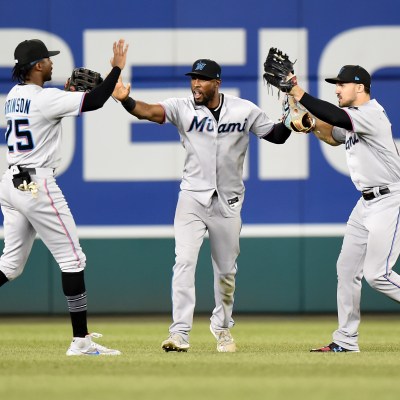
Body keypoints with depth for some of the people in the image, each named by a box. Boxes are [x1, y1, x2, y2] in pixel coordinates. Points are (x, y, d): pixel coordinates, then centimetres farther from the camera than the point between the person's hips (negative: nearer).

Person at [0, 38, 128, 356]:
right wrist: (117, 68, -6)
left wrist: (69, 93, 15)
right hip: (38, 185, -9)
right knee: (72, 259, -2)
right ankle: (81, 340, -4)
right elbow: (94, 102, -17)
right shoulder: (45, 98, -14)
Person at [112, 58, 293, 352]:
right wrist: (125, 100, -43)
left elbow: (277, 136, 5)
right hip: (193, 198, -1)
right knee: (184, 262, -15)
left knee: (226, 270, 12)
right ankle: (180, 333, -17)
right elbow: (149, 111, -24)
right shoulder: (184, 109, -7)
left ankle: (222, 327, 33)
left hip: (228, 203, 1)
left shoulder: (245, 111, -3)